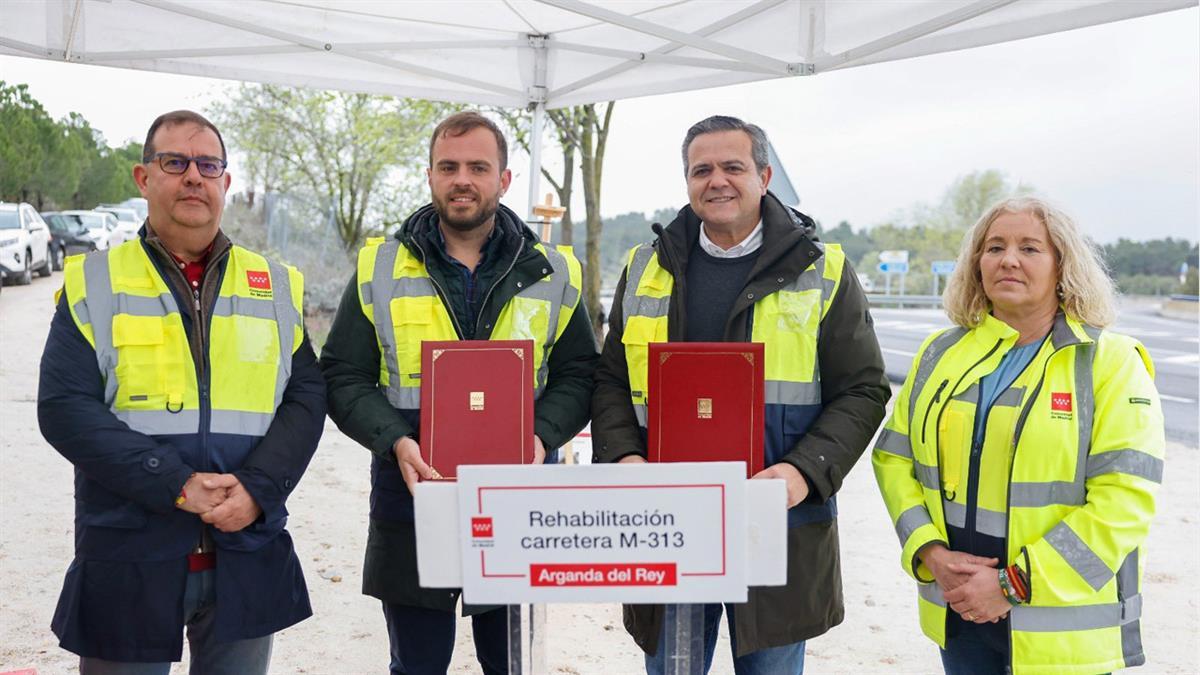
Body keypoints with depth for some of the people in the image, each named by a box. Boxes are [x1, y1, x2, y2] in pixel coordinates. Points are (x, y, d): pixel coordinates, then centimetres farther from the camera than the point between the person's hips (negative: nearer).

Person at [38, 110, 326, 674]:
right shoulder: (93, 284, 2)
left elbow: (307, 396, 3)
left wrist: (258, 489, -14)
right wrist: (176, 484, -17)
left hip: (249, 556, 2)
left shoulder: (275, 286, 8)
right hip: (127, 559, -1)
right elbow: (64, 407, -7)